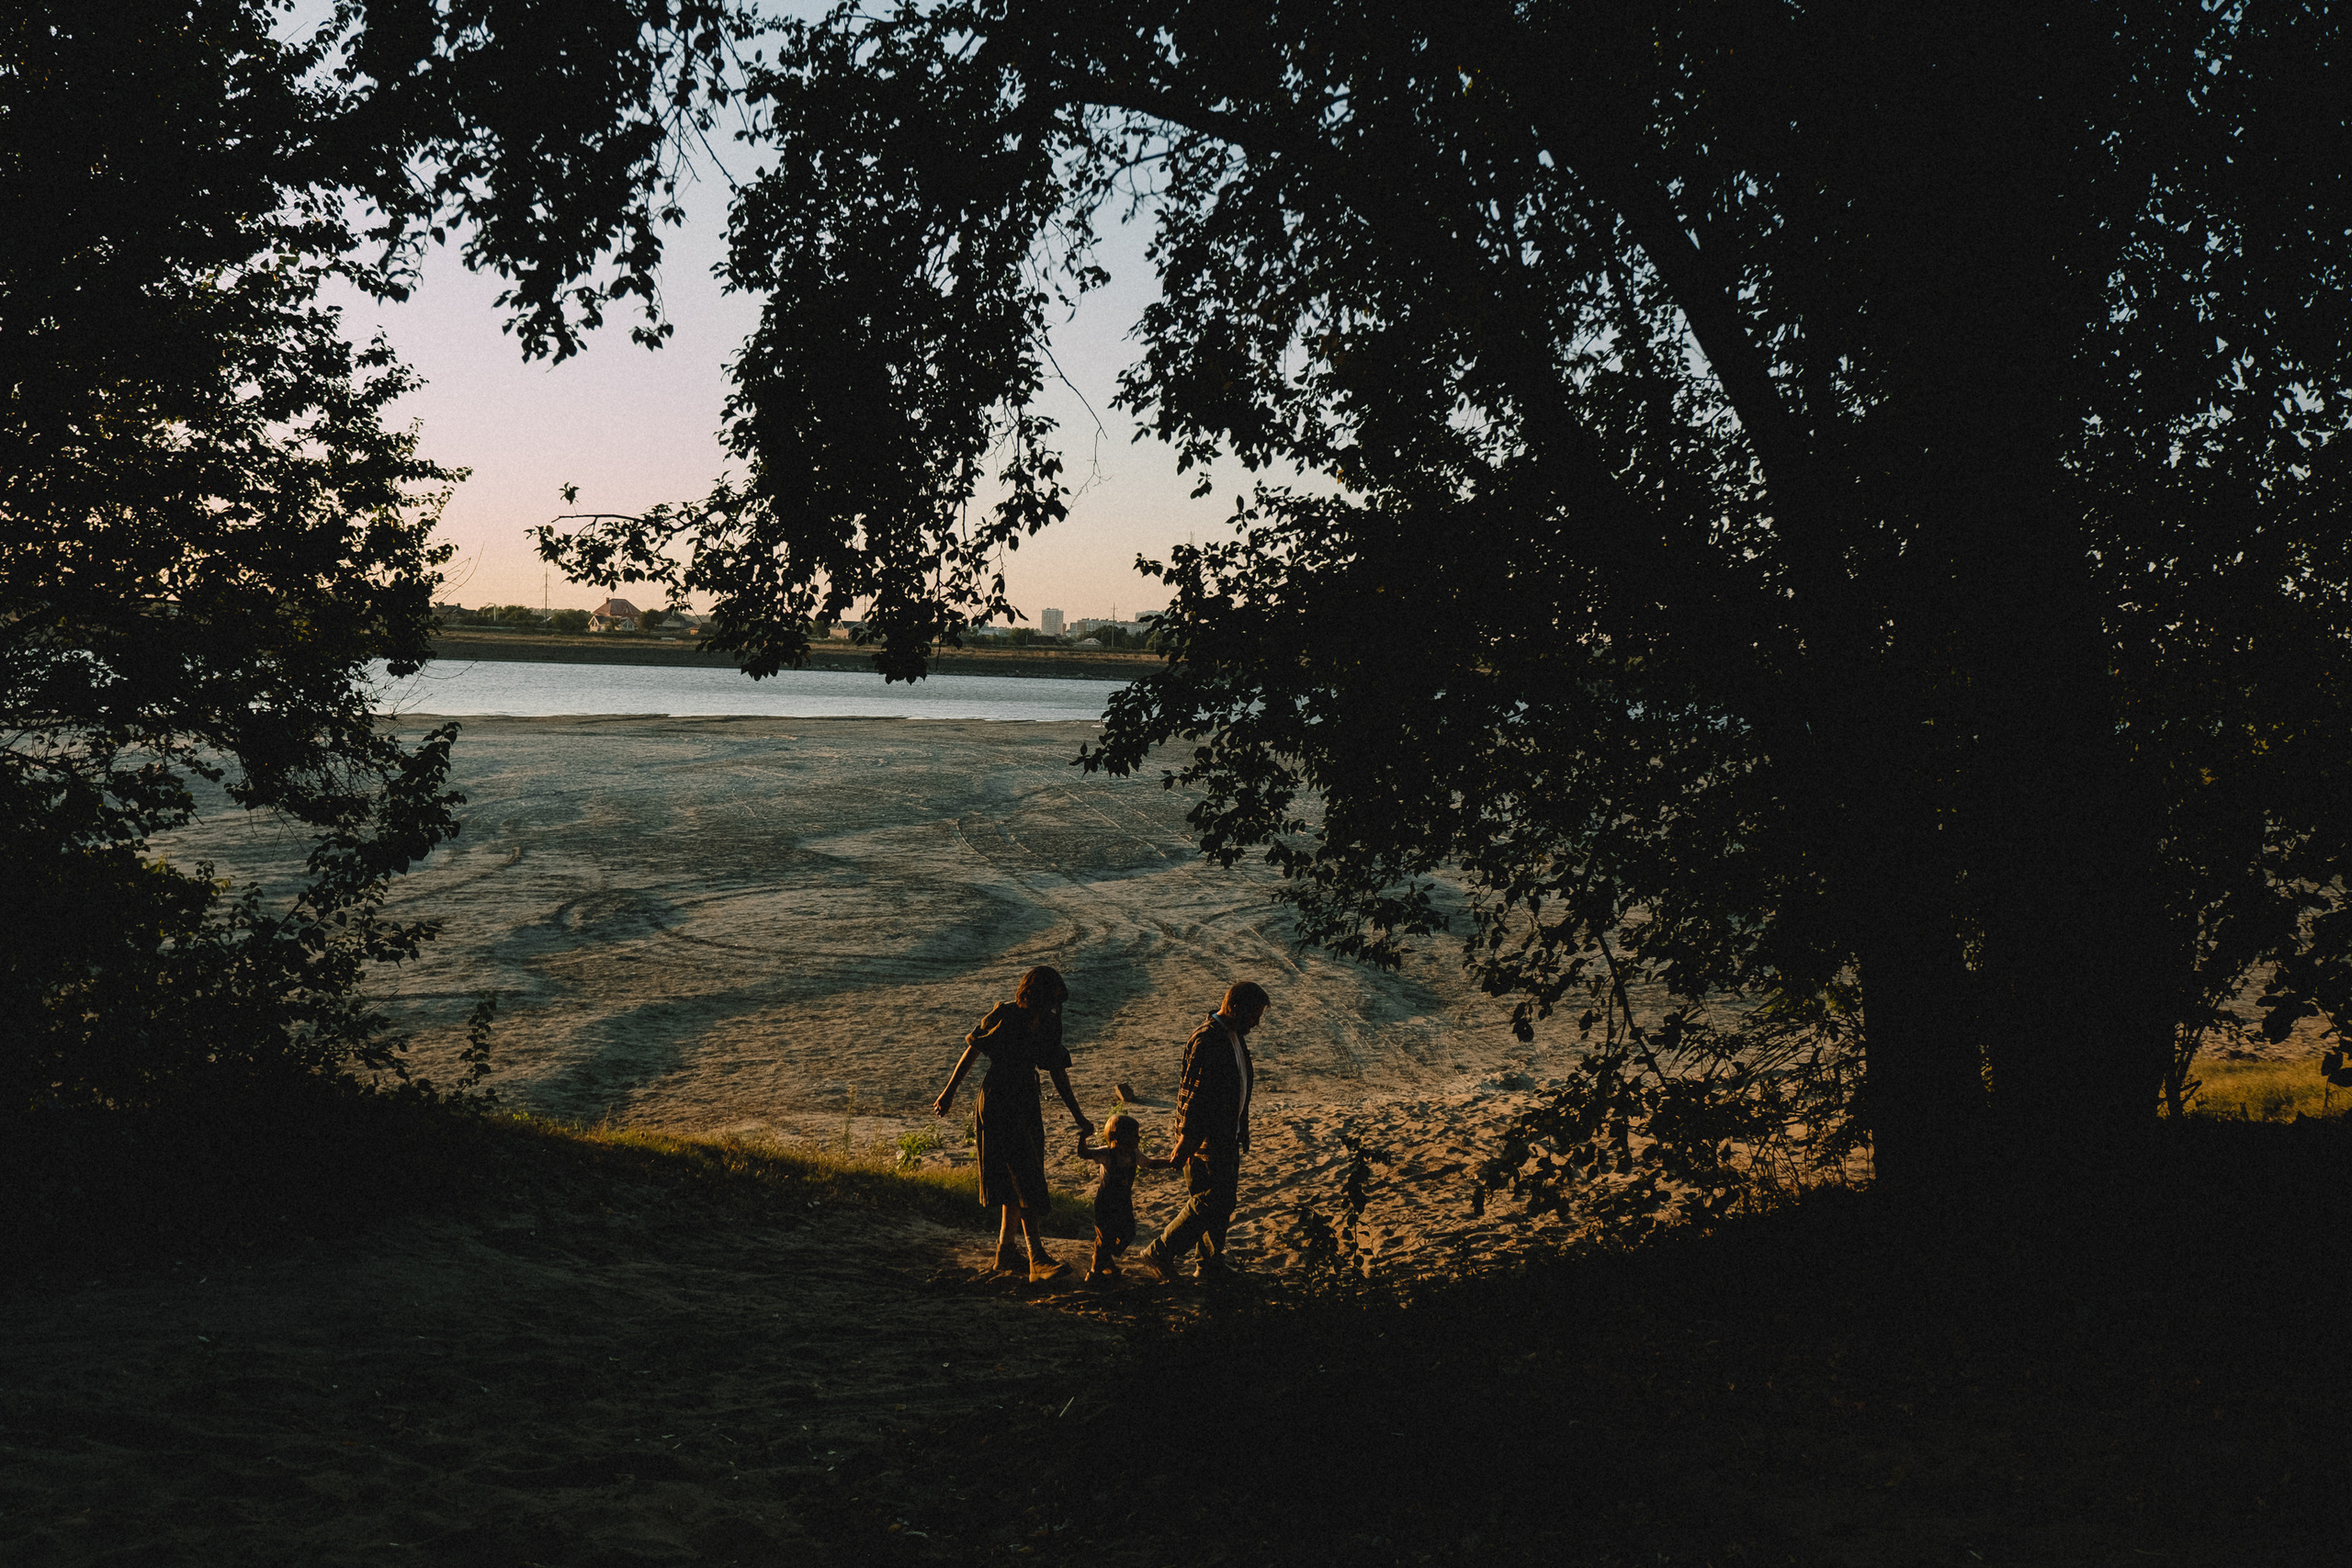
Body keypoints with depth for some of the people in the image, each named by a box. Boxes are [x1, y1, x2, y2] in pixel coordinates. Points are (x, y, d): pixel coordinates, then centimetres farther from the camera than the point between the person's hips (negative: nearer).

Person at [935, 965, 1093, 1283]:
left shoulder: (1048, 1025, 4)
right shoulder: (1003, 1016, -13)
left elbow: (1057, 1073, 11)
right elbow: (971, 1051, -3)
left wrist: (1077, 1116, 10)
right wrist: (948, 1092, 3)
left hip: (1027, 1106, 7)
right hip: (998, 1102, -7)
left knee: (1017, 1183, 10)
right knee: (1024, 1177, -15)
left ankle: (1004, 1250, 23)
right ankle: (1038, 1260, -21)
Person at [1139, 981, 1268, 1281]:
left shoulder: (1235, 1036, 10)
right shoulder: (1206, 1041, -22)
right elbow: (1194, 1096, -23)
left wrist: (1241, 1134, 25)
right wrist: (1183, 1148, -22)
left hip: (1227, 1139, 10)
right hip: (1204, 1140, -10)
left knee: (1225, 1201, 13)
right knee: (1207, 1203, -6)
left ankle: (1211, 1265, 24)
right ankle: (1159, 1254, 6)